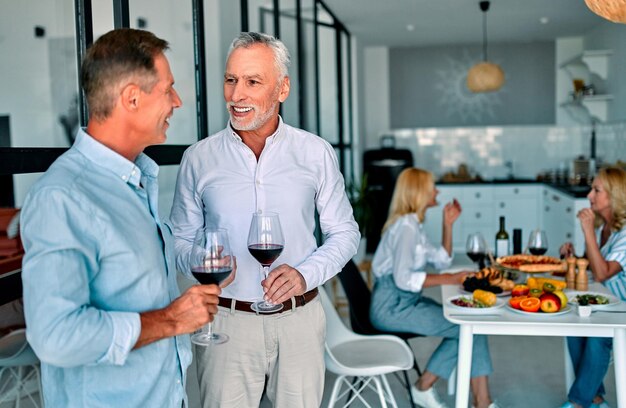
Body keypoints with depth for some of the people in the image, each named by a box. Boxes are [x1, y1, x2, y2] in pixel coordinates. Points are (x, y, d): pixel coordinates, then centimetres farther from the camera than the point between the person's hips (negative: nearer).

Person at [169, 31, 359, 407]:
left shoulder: (317, 153, -1)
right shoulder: (198, 158, -1)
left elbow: (344, 232, 4)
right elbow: (181, 238, 6)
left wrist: (306, 273, -13)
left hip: (300, 318, 1)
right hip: (226, 320, 0)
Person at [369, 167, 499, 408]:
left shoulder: (413, 224, 15)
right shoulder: (405, 225, -16)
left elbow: (442, 261, 19)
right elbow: (403, 279, -24)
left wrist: (448, 224, 11)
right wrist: (450, 279, -20)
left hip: (407, 301, 9)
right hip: (392, 307, -9)